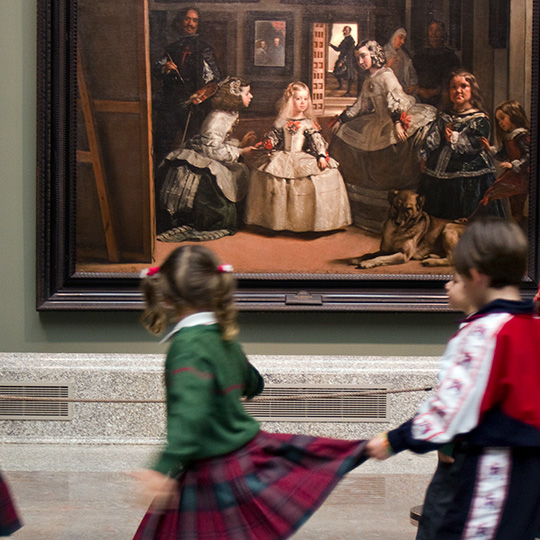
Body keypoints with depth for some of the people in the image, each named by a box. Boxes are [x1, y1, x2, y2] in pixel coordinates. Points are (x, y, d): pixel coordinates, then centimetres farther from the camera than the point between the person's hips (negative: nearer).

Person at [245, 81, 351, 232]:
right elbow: (273, 138, 10)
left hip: (304, 159, -1)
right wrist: (266, 148, -5)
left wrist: (321, 156, -13)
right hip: (282, 159, 1)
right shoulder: (282, 122, 6)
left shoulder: (309, 123, 3)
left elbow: (317, 140, -2)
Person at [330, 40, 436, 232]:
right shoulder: (368, 82, 17)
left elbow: (395, 98, -22)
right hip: (378, 125, 9)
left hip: (400, 117, -9)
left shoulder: (386, 75, -9)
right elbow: (360, 106, 28)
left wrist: (397, 122, -33)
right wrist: (341, 120, 30)